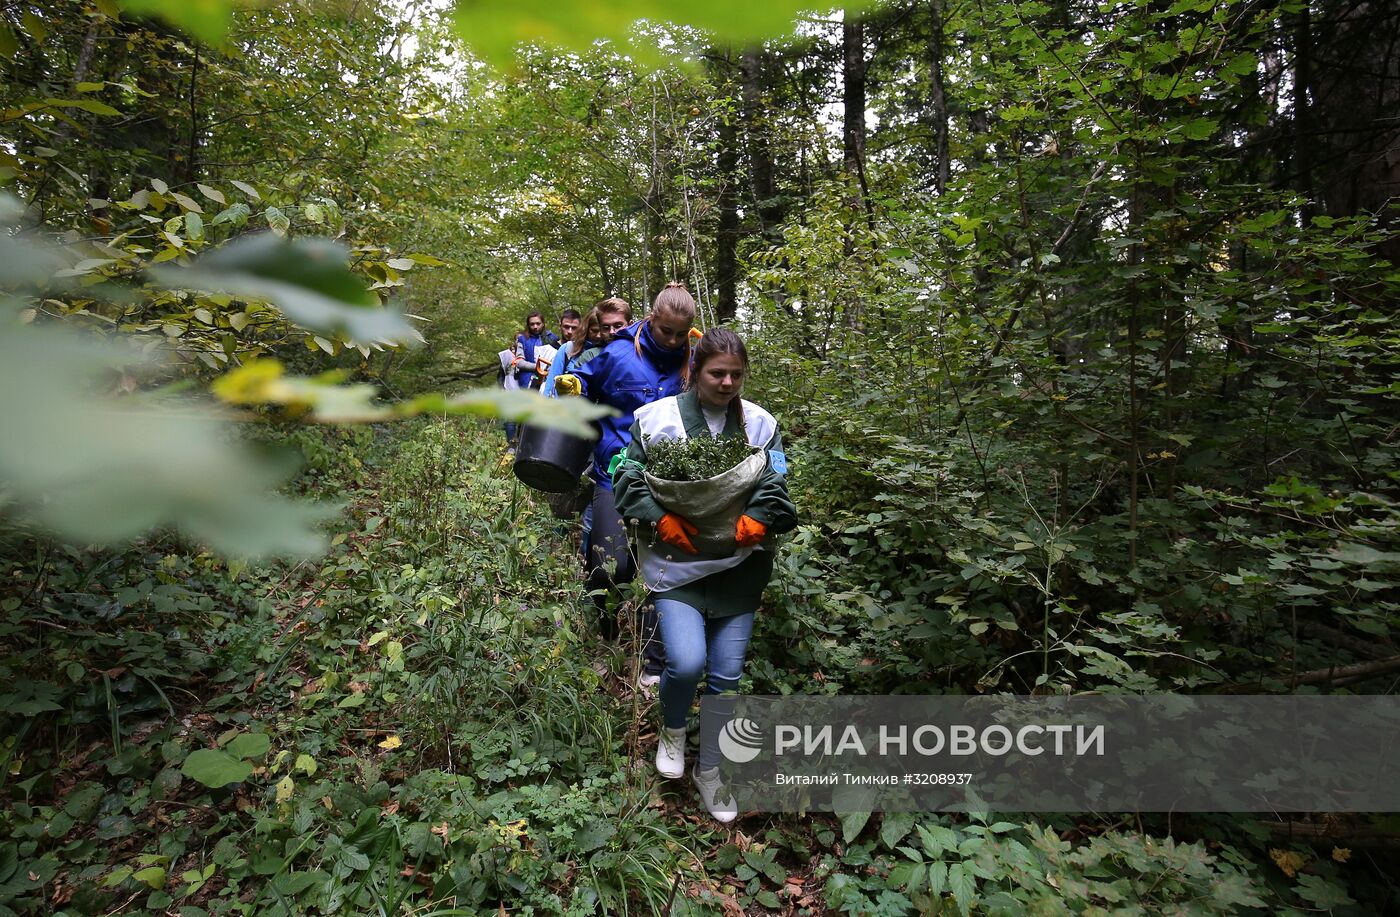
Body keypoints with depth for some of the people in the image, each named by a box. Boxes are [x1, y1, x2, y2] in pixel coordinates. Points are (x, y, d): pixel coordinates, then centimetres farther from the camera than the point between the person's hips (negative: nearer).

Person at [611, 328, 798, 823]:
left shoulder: (759, 423, 3)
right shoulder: (656, 418, -3)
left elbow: (776, 485, 3)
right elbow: (628, 478, -2)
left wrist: (756, 520, -16)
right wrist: (662, 521, -15)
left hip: (738, 565, 3)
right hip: (677, 562, -2)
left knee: (727, 674, 7)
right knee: (687, 662, -19)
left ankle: (709, 771, 32)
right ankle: (672, 729, 19)